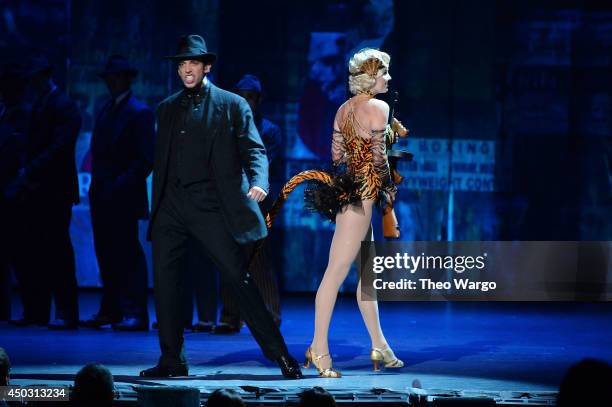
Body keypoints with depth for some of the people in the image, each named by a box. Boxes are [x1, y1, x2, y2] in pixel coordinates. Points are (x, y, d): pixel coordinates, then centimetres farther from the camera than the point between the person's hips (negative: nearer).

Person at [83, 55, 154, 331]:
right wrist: (97, 185, 7)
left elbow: (146, 158, -13)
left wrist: (122, 185, -17)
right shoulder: (106, 111, 17)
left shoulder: (139, 112, -7)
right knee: (106, 254, 8)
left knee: (128, 253, -8)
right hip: (102, 195, 8)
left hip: (125, 197, -8)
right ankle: (111, 310, 12)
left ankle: (135, 314, -7)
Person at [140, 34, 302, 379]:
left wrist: (258, 181, -22)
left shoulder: (232, 105, 4)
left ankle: (280, 354, -1)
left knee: (239, 279, -6)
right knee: (165, 282, 1)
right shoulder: (167, 109, 17)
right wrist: (156, 206, 16)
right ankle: (171, 361, 9)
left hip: (211, 206, -5)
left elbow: (254, 149, -2)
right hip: (172, 205, 5)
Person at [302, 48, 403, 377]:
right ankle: (319, 348, -10)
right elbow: (379, 155, -12)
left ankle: (379, 345, 21)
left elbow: (336, 154, 13)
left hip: (346, 187, 9)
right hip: (363, 193, -9)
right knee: (336, 272, -9)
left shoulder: (343, 109, 12)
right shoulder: (378, 108, -10)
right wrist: (389, 186, 2)